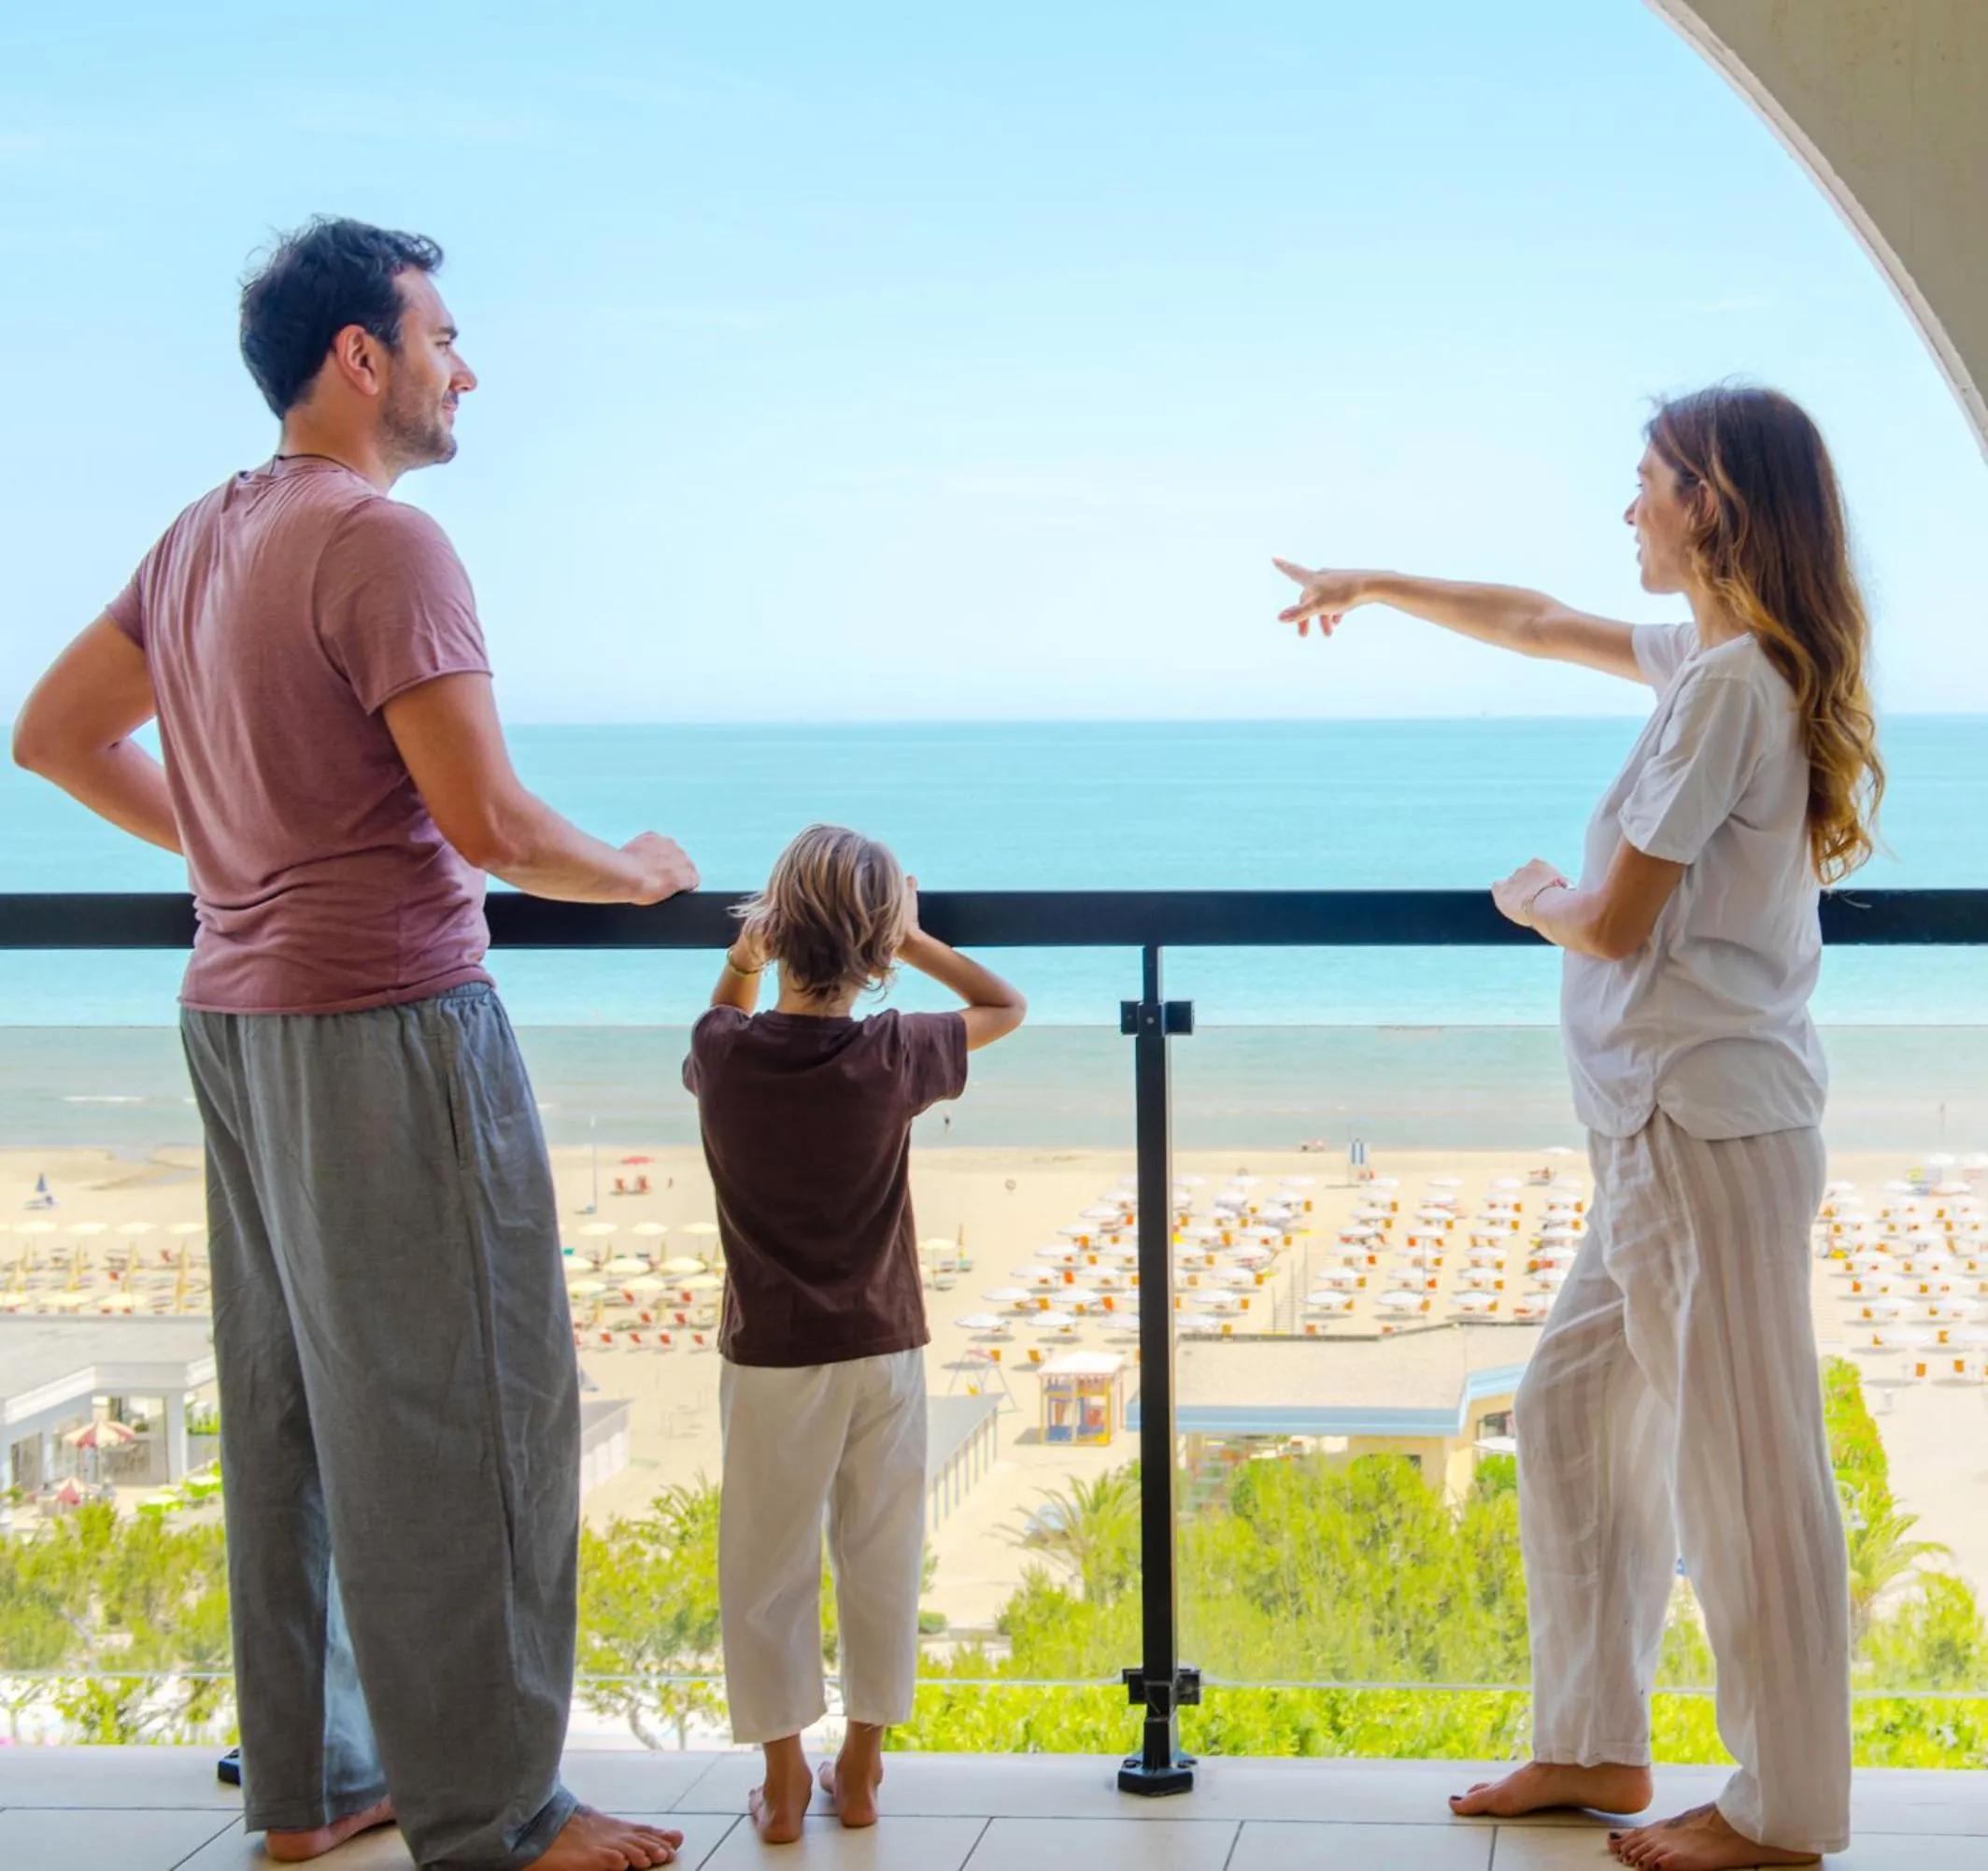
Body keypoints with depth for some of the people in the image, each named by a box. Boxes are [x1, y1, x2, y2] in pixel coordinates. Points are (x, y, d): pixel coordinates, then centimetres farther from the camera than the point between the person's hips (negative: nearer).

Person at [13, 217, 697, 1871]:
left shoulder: (203, 539, 12)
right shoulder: (382, 541, -15)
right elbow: (487, 822, -19)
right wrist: (642, 874, -1)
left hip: (242, 1011, 9)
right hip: (387, 1017, -9)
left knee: (291, 1406, 14)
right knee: (454, 1414, -3)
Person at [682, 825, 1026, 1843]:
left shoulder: (724, 1056, -11)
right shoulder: (893, 1057, -13)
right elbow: (1005, 1006, 5)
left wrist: (743, 959, 11)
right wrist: (907, 936, 5)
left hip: (770, 1358, 0)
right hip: (884, 1349, 0)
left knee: (768, 1569, 10)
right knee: (878, 1564, 13)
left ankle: (783, 1782, 17)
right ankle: (860, 1770, 22)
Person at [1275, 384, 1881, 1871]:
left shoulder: (1730, 681, -17)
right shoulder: (1718, 660, 12)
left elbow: (1617, 921, -16)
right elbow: (1536, 623, 28)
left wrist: (1535, 898, 5)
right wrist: (1372, 585, 38)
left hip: (1709, 1128, -10)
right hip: (1670, 1126, 10)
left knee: (1748, 1470, -1)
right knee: (1572, 1416, 18)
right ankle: (1596, 1746, 28)